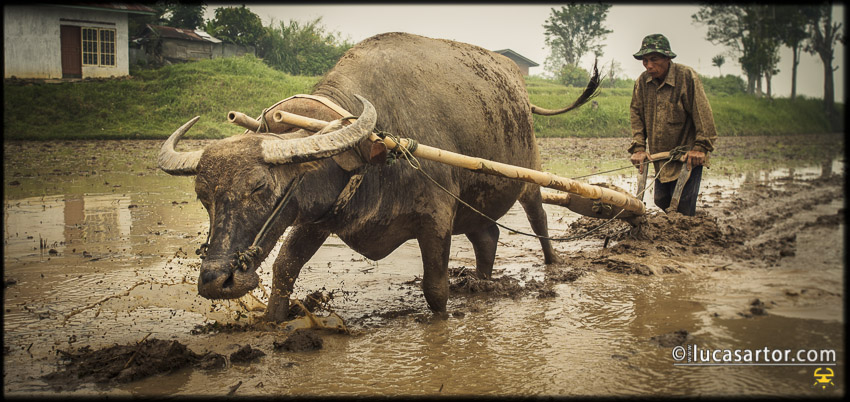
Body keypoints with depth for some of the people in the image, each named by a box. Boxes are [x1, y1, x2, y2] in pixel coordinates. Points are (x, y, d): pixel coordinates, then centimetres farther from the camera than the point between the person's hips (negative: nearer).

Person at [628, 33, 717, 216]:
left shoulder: (687, 76, -14)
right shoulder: (642, 82, 1)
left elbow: (703, 114, -14)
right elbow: (637, 115, 5)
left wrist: (700, 147, -17)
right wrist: (638, 147, -5)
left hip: (686, 158, -5)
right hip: (660, 159, 5)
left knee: (682, 211, -8)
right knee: (661, 204, 10)